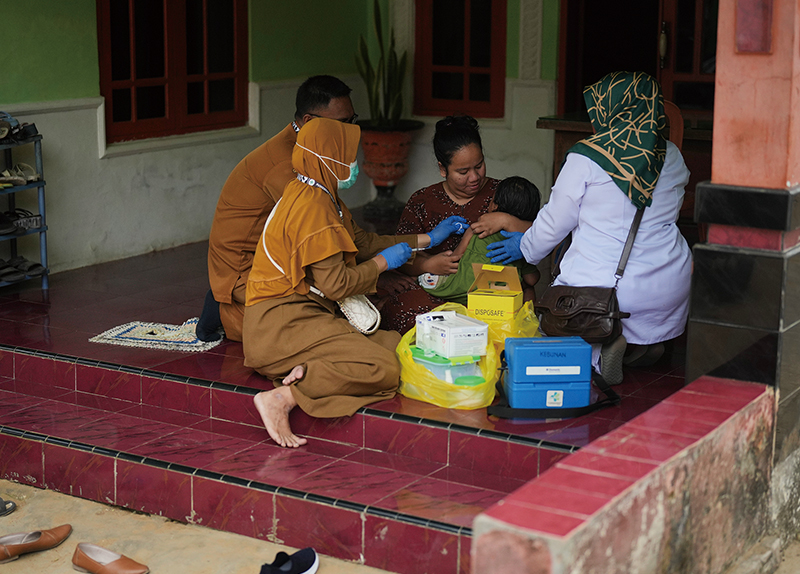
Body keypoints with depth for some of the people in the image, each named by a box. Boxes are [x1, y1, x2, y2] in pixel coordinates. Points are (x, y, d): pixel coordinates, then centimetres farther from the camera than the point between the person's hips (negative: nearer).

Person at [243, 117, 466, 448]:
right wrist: (384, 262, -2)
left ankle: (310, 370, -15)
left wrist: (427, 239, 28)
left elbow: (359, 242, 27)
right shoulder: (314, 206, -16)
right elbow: (335, 284, -18)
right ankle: (285, 397, -26)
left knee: (394, 343, 0)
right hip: (285, 321, -10)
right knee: (384, 369, -23)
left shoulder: (321, 197, 17)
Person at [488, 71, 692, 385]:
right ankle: (647, 340, 13)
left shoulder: (585, 158, -11)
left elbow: (555, 222, -1)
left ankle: (596, 349, -12)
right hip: (669, 289, 5)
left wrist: (525, 247, 21)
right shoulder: (672, 157, 4)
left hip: (601, 285, -4)